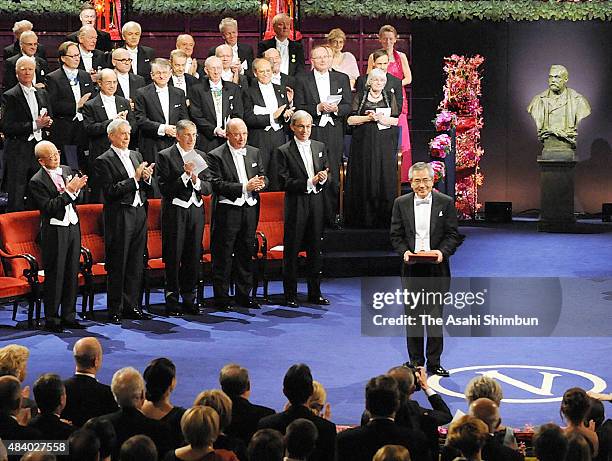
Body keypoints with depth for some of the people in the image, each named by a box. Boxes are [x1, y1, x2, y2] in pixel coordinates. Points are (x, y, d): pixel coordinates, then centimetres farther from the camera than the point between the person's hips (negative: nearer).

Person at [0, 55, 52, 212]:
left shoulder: (42, 94, 15)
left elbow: (49, 121, 23)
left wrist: (46, 124, -2)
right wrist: (34, 125, -16)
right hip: (18, 153, -5)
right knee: (17, 200, -5)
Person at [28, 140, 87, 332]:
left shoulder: (67, 170, 9)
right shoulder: (37, 182, -11)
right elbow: (49, 207, -19)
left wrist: (77, 188, -7)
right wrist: (68, 191, -22)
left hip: (73, 227, 6)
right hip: (55, 231, -6)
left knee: (72, 273, 10)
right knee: (55, 275, -1)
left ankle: (69, 315, 19)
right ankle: (51, 319, 8)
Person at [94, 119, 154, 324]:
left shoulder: (136, 156, 16)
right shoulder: (103, 161, -6)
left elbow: (146, 190, 18)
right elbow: (110, 191, -15)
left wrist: (146, 178, -3)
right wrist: (134, 178, -17)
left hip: (139, 214, 7)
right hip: (119, 217, -7)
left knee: (136, 264, 9)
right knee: (117, 266, -2)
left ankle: (131, 306, 17)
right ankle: (115, 310, 3)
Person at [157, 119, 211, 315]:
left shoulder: (200, 156, 11)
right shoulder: (165, 156, -5)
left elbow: (208, 188, 8)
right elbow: (165, 188, -12)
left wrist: (197, 181, -12)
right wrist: (185, 175, -20)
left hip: (196, 211, 5)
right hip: (175, 212, -5)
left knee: (194, 257, 7)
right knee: (173, 258, -1)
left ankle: (189, 299, 17)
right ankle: (172, 301, 6)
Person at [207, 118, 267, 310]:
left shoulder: (254, 153, 12)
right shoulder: (216, 156, -5)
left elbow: (264, 177, 16)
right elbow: (217, 185, -13)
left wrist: (261, 183, -9)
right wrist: (244, 187, -20)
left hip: (250, 208, 5)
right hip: (227, 210, -5)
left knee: (246, 253, 10)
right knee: (223, 255, -2)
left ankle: (244, 295, 19)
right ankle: (221, 298, 4)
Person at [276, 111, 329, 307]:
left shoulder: (320, 147, 13)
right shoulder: (284, 151, -2)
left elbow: (328, 178, 13)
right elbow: (285, 183, -9)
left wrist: (323, 180, -10)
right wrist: (309, 182, -16)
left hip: (317, 204, 4)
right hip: (295, 206, -4)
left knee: (315, 250, 9)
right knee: (291, 251, 0)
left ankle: (315, 293, 17)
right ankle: (290, 295, 7)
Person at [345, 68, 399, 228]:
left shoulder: (390, 97, 12)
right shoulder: (360, 97, 9)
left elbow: (396, 120, 5)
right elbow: (350, 119, 0)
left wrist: (381, 118, -12)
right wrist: (367, 118, -13)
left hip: (385, 145, 1)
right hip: (364, 143, -1)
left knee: (384, 179, -5)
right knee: (363, 180, -5)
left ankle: (384, 219, -1)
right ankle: (363, 219, -1)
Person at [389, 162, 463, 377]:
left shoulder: (445, 203, 1)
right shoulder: (401, 203, 5)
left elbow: (453, 235, 1)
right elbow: (395, 235, 7)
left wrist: (442, 251, -16)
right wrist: (405, 251, -12)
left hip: (437, 268, -1)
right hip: (411, 269, 1)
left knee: (435, 316, 0)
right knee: (413, 316, 6)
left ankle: (434, 363, 10)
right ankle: (416, 362, 17)